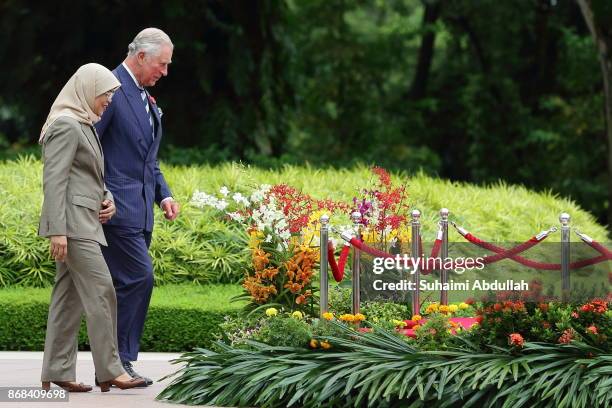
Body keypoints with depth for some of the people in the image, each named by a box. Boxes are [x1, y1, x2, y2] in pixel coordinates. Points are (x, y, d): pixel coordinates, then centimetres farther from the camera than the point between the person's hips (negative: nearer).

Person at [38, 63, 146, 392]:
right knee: (101, 291, -11)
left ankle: (56, 373, 9)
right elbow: (54, 180, -18)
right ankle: (110, 371, -9)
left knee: (69, 295, 8)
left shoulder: (84, 125, 19)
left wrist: (108, 199, 7)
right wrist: (57, 230, -23)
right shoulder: (65, 125, -12)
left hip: (85, 221, 10)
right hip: (72, 221, -10)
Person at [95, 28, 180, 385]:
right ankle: (119, 359, -8)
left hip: (140, 210, 9)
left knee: (126, 285, 9)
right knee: (139, 277, -14)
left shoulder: (148, 100, 20)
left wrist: (163, 194, 11)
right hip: (116, 207, -9)